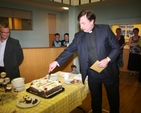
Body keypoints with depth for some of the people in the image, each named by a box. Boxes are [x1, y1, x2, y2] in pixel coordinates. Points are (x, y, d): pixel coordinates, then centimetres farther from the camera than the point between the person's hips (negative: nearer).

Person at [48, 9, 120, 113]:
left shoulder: (105, 29, -6)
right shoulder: (79, 36, 1)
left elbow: (116, 47, -3)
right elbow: (69, 50, 2)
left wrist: (107, 59, -18)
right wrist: (57, 62, -7)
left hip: (109, 71, -1)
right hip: (92, 74, 2)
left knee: (114, 99, 15)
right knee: (95, 99, 17)